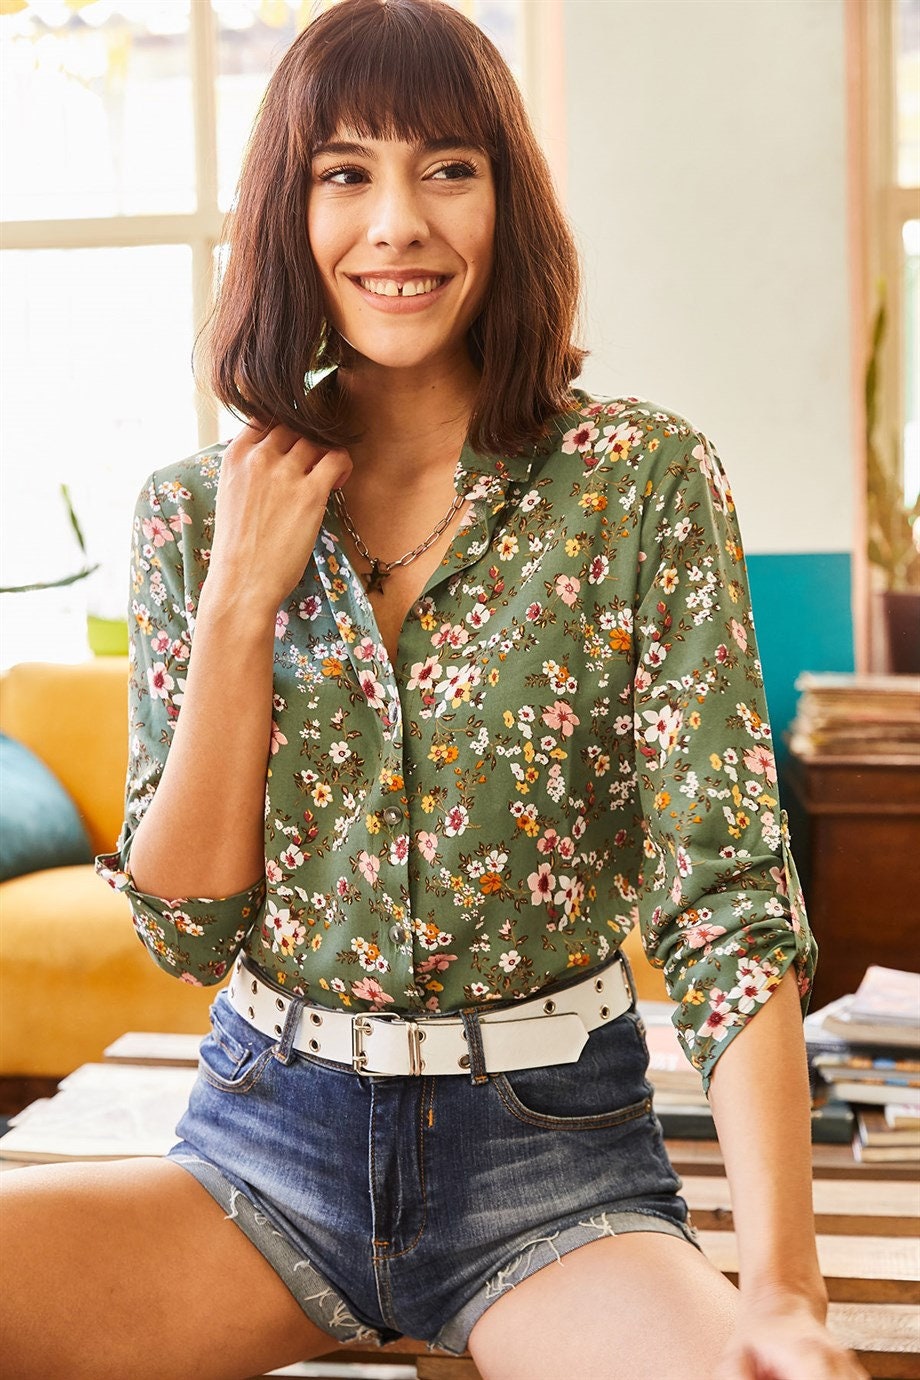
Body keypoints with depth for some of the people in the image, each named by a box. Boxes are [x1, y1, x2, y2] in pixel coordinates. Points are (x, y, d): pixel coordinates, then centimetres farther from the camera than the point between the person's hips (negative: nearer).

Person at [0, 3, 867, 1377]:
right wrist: (245, 597, -11)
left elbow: (728, 897, -11)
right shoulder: (195, 514, 2)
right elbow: (187, 929, -1)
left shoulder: (646, 479, -6)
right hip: (268, 1142, 2)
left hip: (547, 1156, -2)